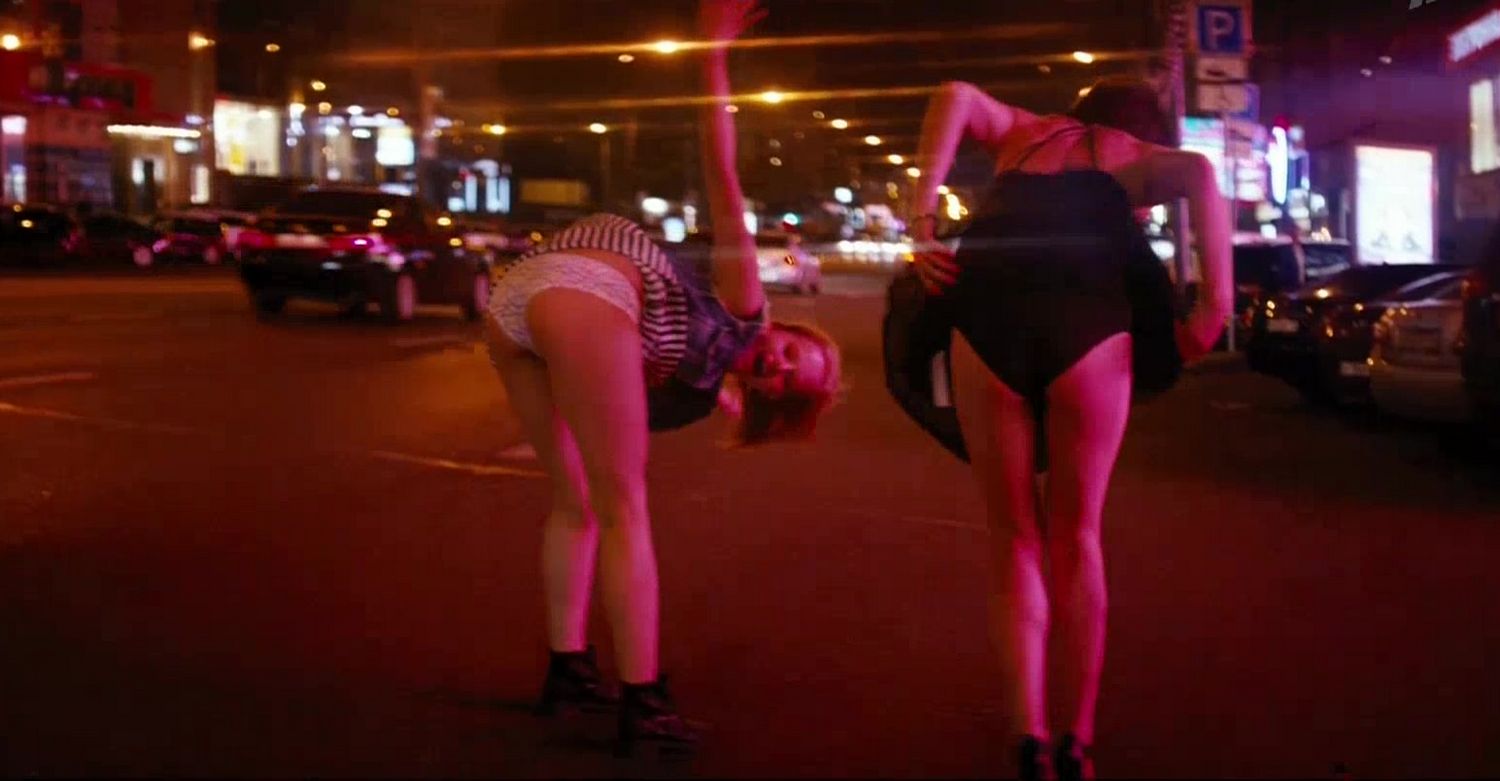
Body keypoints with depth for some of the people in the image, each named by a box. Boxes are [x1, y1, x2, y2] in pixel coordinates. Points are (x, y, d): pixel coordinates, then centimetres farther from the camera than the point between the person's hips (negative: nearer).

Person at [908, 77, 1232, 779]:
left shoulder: (1025, 134, 33)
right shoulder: (1141, 159, 26)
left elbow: (955, 98, 11)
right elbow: (1198, 173, 2)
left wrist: (922, 222, 3)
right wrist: (1215, 305, -3)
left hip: (985, 325, 1)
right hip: (1088, 329, -1)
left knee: (1014, 541, 14)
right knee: (1075, 539, 16)